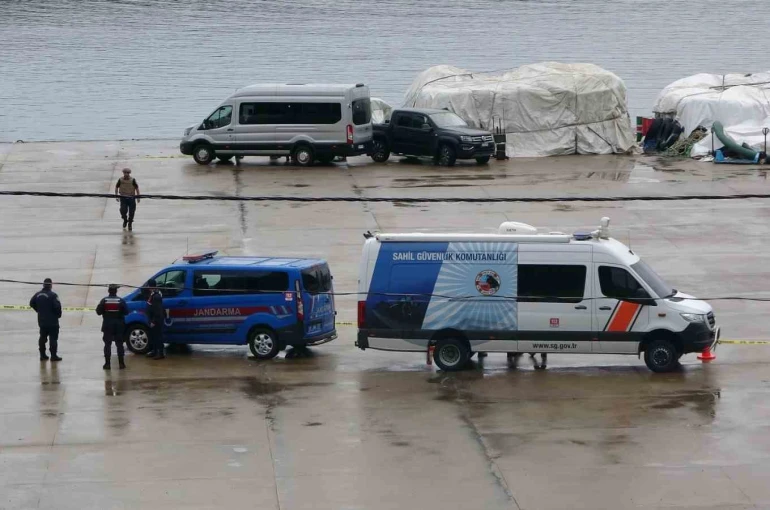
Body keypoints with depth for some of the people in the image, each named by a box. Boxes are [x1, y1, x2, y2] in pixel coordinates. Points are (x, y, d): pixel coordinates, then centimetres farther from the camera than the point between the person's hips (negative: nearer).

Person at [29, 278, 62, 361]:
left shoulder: (38, 295, 2)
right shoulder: (52, 295, -17)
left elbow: (32, 303, 10)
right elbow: (57, 306, -22)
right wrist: (58, 314, -3)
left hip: (42, 321, 6)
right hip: (52, 321, -6)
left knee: (43, 338, 15)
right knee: (53, 338, -1)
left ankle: (42, 355, 18)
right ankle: (53, 356, -2)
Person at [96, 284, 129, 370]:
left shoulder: (104, 300, -7)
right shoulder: (121, 301, -6)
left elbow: (98, 311, -6)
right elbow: (126, 312, -5)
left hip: (108, 325, -1)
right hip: (119, 325, 1)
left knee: (107, 344, 3)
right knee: (119, 344, 7)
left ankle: (107, 363, -1)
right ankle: (121, 363, 6)